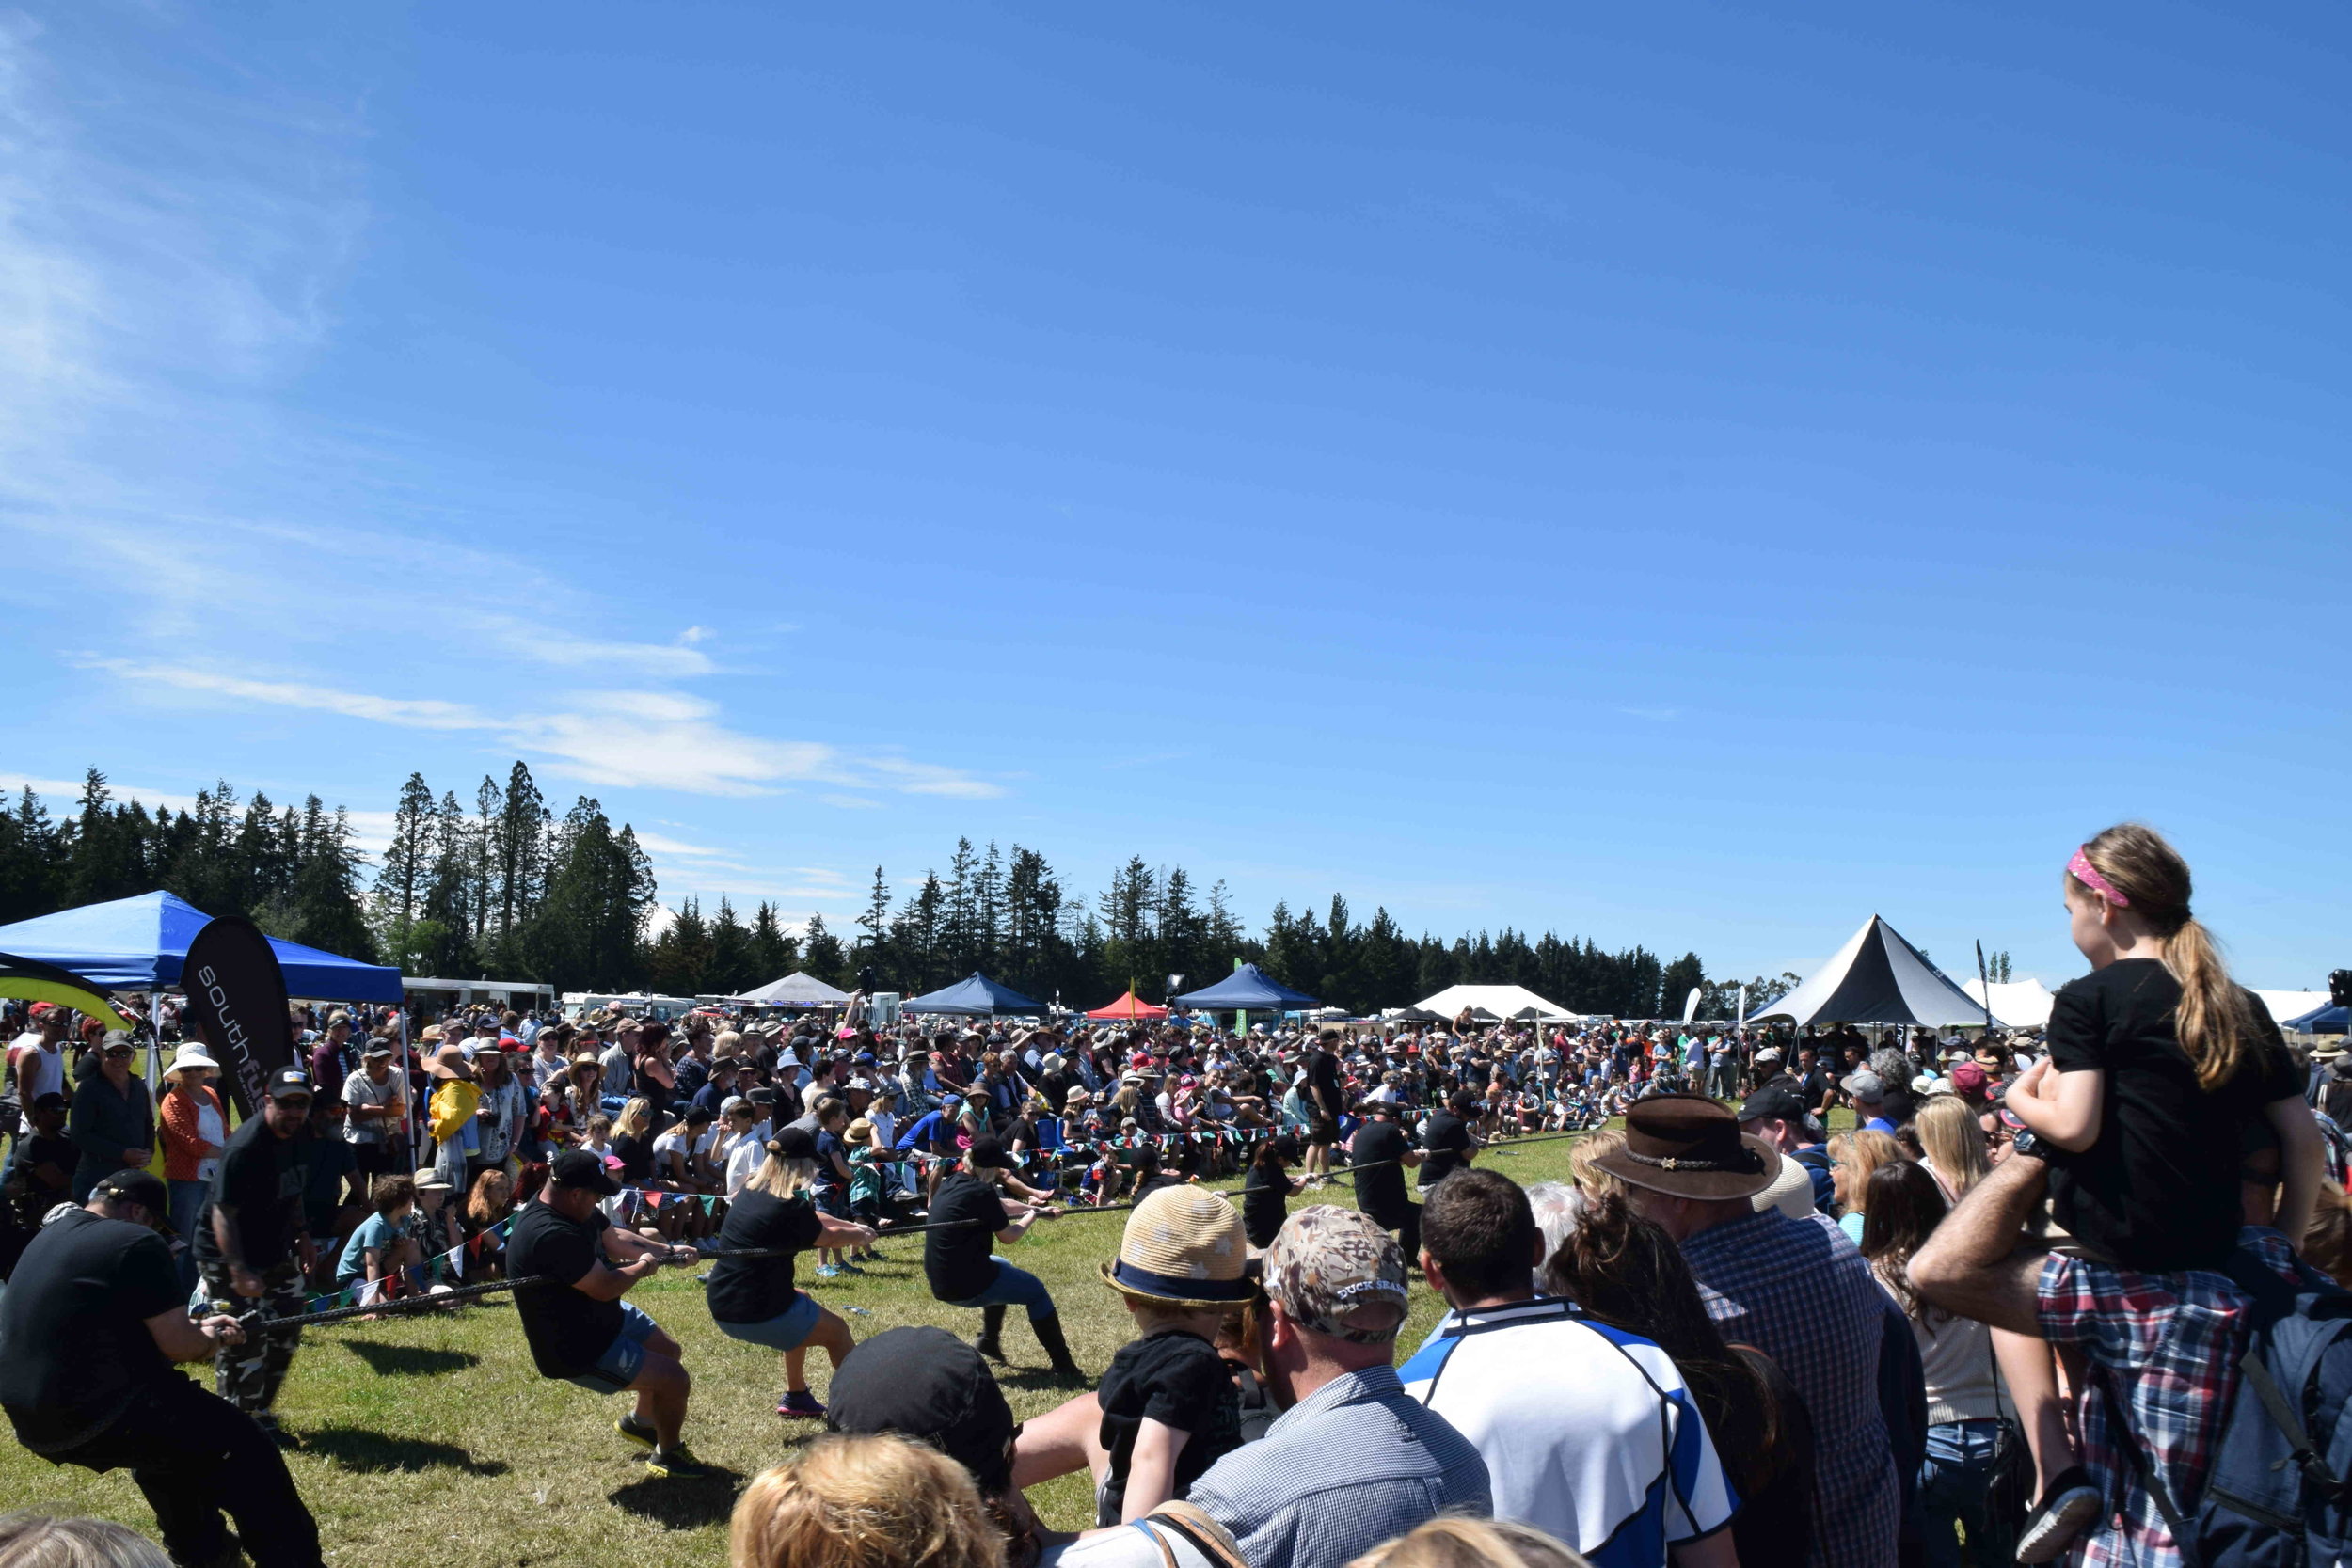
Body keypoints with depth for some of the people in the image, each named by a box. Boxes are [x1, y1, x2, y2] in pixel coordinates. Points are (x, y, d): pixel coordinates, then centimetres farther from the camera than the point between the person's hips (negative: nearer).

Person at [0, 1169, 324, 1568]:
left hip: (33, 1421, 9)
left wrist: (198, 1326, 21)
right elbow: (180, 1345, -14)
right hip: (96, 1420, -9)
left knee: (171, 1405, 33)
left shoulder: (50, 1236, 14)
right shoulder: (135, 1242, -13)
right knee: (247, 1447, 0)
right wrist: (212, 1339, 8)